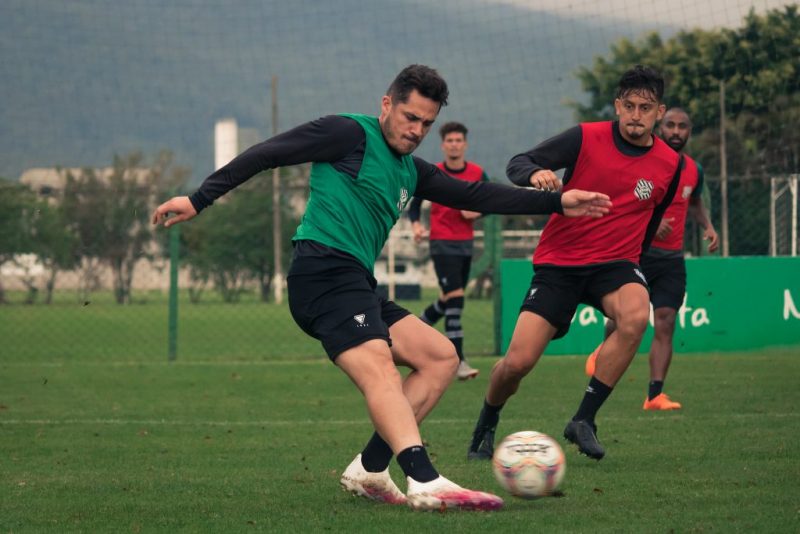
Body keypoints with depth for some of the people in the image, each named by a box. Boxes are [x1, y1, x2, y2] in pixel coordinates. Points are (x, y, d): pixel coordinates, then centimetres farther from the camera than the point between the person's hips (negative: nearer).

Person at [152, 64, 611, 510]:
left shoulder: (411, 171, 23)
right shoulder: (350, 134, 0)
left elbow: (477, 195, 25)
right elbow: (267, 154, -3)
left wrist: (557, 203, 23)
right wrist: (199, 200, -9)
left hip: (356, 286, 10)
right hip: (324, 269, -10)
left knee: (441, 357, 7)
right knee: (379, 369, -27)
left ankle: (369, 470, 0)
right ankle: (426, 483, -46)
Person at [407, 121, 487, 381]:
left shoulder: (477, 174, 2)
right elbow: (414, 204, 3)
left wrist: (477, 212, -10)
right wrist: (416, 225, -15)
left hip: (466, 243, 5)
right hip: (442, 243, -5)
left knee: (449, 299, 14)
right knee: (455, 297, -15)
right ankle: (458, 361, -16)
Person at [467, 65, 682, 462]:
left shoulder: (669, 165, 1)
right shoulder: (587, 138, -7)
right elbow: (517, 164, -10)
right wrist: (535, 173, -32)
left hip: (614, 263, 2)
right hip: (558, 261, -1)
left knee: (636, 315, -34)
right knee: (517, 362, -12)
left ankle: (584, 420, -22)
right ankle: (485, 427, 22)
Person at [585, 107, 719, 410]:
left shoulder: (694, 170, 9)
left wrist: (707, 226, 10)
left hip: (672, 258, 4)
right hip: (637, 251, -4)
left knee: (665, 325, -6)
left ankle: (655, 395, -7)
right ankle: (605, 350, 32)